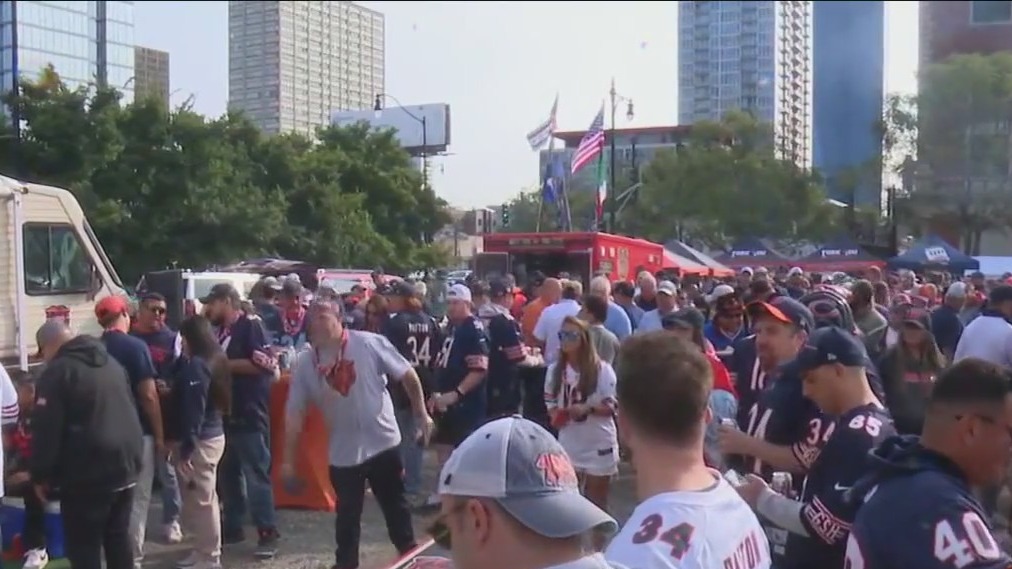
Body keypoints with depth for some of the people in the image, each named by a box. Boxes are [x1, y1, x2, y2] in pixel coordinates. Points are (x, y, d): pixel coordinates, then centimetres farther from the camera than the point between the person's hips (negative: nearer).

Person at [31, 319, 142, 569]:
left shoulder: (57, 372, -10)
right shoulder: (112, 363, 15)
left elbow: (46, 430, -15)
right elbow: (131, 411, 21)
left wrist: (41, 475, -4)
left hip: (87, 475, -8)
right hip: (125, 466, 8)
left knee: (83, 547, 0)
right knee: (119, 536, 17)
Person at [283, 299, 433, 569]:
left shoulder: (369, 343, -14)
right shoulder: (305, 362, -6)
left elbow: (408, 375, -5)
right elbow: (294, 413, -3)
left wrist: (422, 414, -3)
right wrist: (288, 460, -2)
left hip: (383, 443, -1)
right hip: (342, 452, 2)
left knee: (395, 507, 14)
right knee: (347, 513, 15)